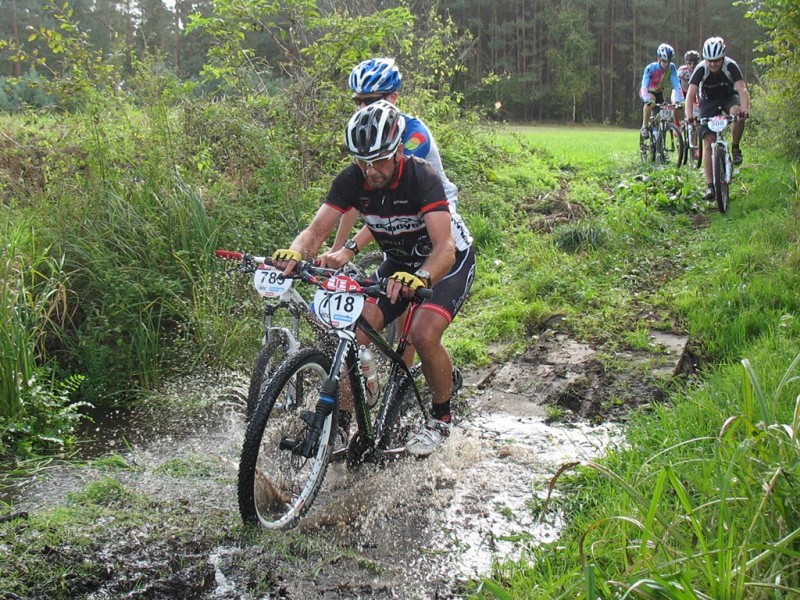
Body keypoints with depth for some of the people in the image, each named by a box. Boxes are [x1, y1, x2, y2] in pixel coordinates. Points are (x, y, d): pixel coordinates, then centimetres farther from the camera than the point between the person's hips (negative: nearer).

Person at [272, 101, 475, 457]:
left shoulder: (421, 176, -32)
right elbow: (317, 230, -24)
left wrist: (420, 278, -63)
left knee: (424, 334, -26)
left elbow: (445, 246, -42)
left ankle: (441, 417, 0)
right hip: (399, 262, 5)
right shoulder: (351, 180, -18)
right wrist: (294, 253, -47)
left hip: (448, 260, -5)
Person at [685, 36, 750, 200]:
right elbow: (690, 95, -31)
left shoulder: (730, 66, -24)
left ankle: (735, 148, -11)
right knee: (708, 143, -12)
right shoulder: (701, 69, -24)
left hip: (728, 96, 0)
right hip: (708, 102, 0)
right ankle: (710, 186, -11)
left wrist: (745, 109, -51)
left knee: (737, 112, -37)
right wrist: (689, 116, -47)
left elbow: (742, 89, -33)